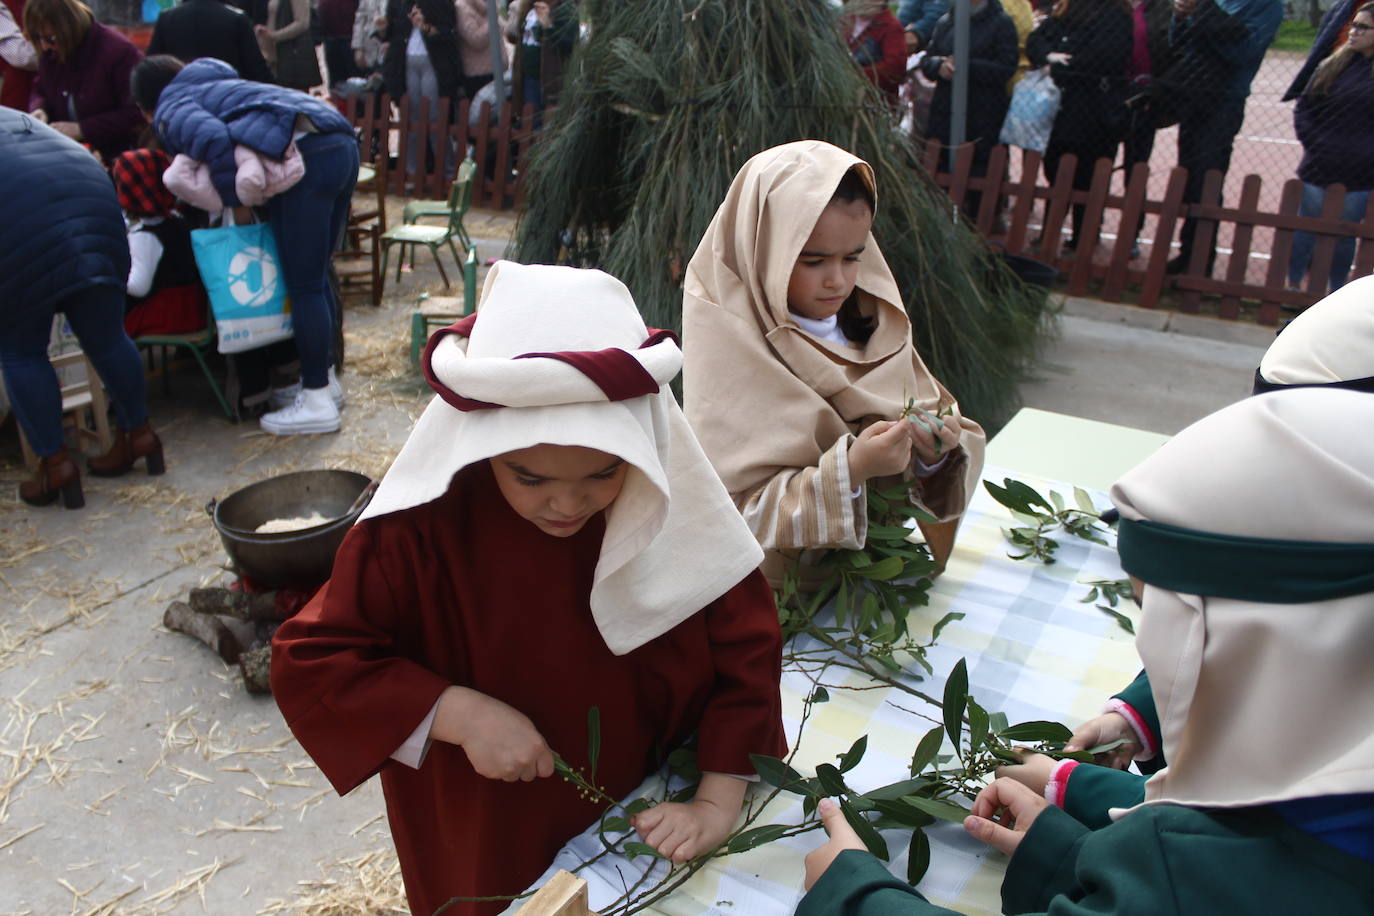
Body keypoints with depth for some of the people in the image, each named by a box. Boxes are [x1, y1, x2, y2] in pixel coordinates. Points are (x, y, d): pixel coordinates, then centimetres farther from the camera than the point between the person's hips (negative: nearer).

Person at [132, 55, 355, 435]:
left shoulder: (171, 110, 10)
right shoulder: (221, 83, 36)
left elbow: (212, 138, -11)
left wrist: (238, 201, -3)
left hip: (305, 156, -9)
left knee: (303, 286, -2)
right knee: (316, 276, 17)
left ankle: (317, 402, 3)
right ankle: (324, 379, 27)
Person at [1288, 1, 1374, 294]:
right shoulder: (1332, 67, 5)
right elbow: (1303, 108, 8)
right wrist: (1313, 142, -4)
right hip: (1319, 169, 2)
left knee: (1343, 238, 8)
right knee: (1305, 233, 10)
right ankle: (1292, 287, 23)